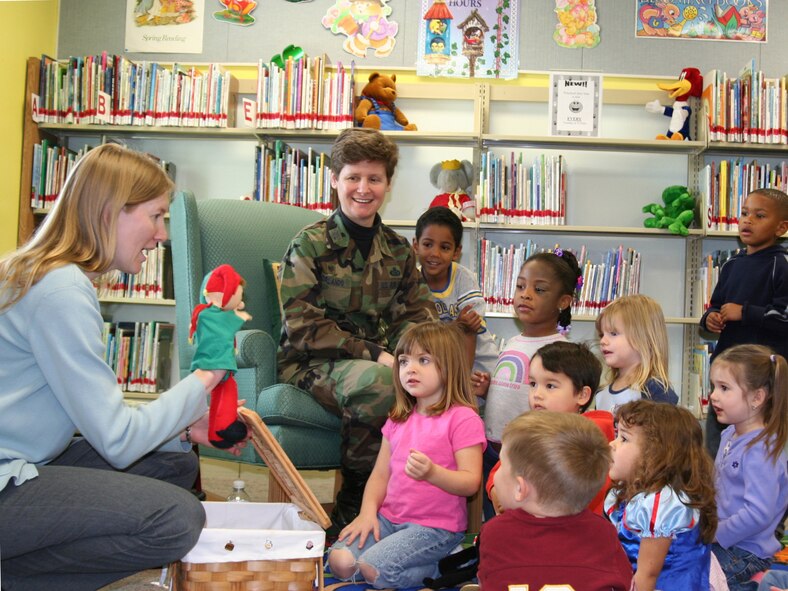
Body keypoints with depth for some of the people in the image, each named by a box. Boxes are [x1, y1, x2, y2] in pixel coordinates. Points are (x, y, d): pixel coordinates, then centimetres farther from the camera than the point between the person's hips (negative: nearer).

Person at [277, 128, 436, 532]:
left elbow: (416, 318, 7)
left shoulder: (398, 251, 11)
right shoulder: (310, 245, -5)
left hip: (375, 360, 5)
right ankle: (352, 505, -16)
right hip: (311, 363, -5)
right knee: (376, 382, -37)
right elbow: (302, 327, -13)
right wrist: (374, 354, -21)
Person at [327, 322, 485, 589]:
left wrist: (432, 472, -33)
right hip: (389, 518, 7)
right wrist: (368, 511, -5)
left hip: (435, 526, -6)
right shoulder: (398, 419, 12)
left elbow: (470, 482, -15)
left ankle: (438, 568, 2)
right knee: (340, 561, -12)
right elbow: (381, 474, 12)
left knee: (371, 569, -22)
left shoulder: (463, 419, -9)